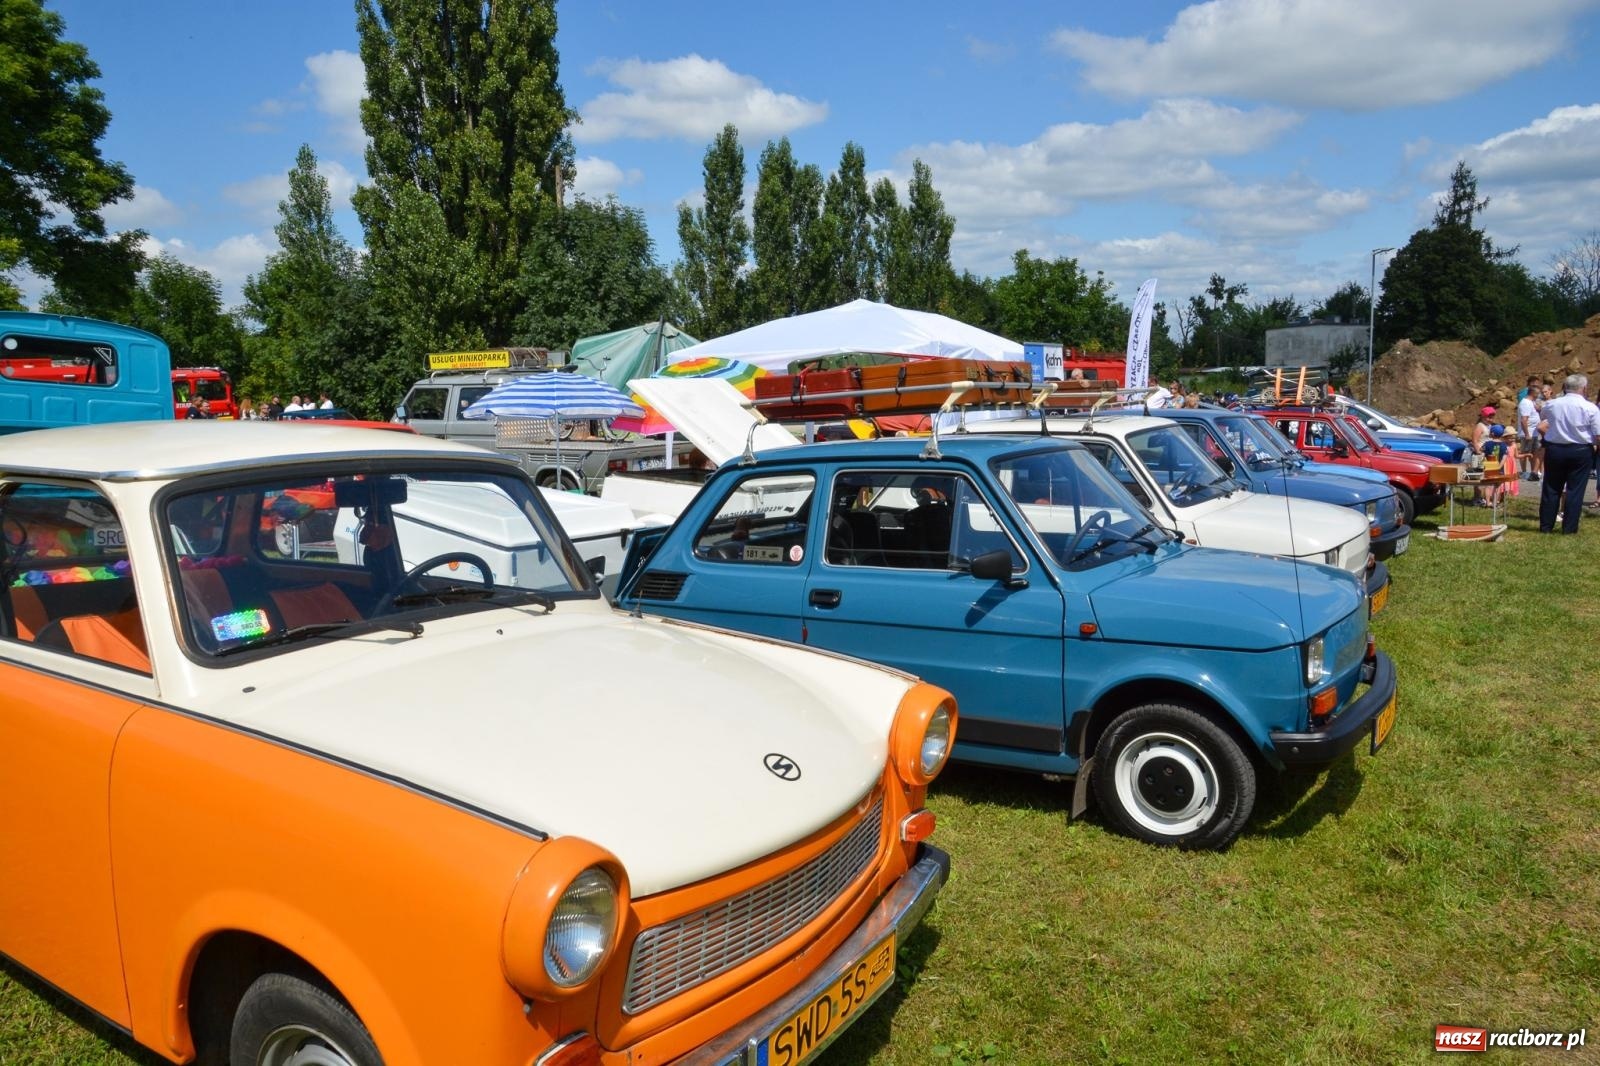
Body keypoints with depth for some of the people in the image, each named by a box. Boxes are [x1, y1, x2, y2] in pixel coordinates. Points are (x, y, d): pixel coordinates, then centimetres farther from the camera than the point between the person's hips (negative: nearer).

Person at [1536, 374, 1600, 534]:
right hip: (1581, 452, -2)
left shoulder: (1551, 405, -3)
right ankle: (1569, 528, 6)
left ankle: (1546, 526, 14)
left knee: (1551, 489, 10)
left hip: (1554, 450, 2)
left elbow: (1541, 419, 21)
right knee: (1575, 491, 5)